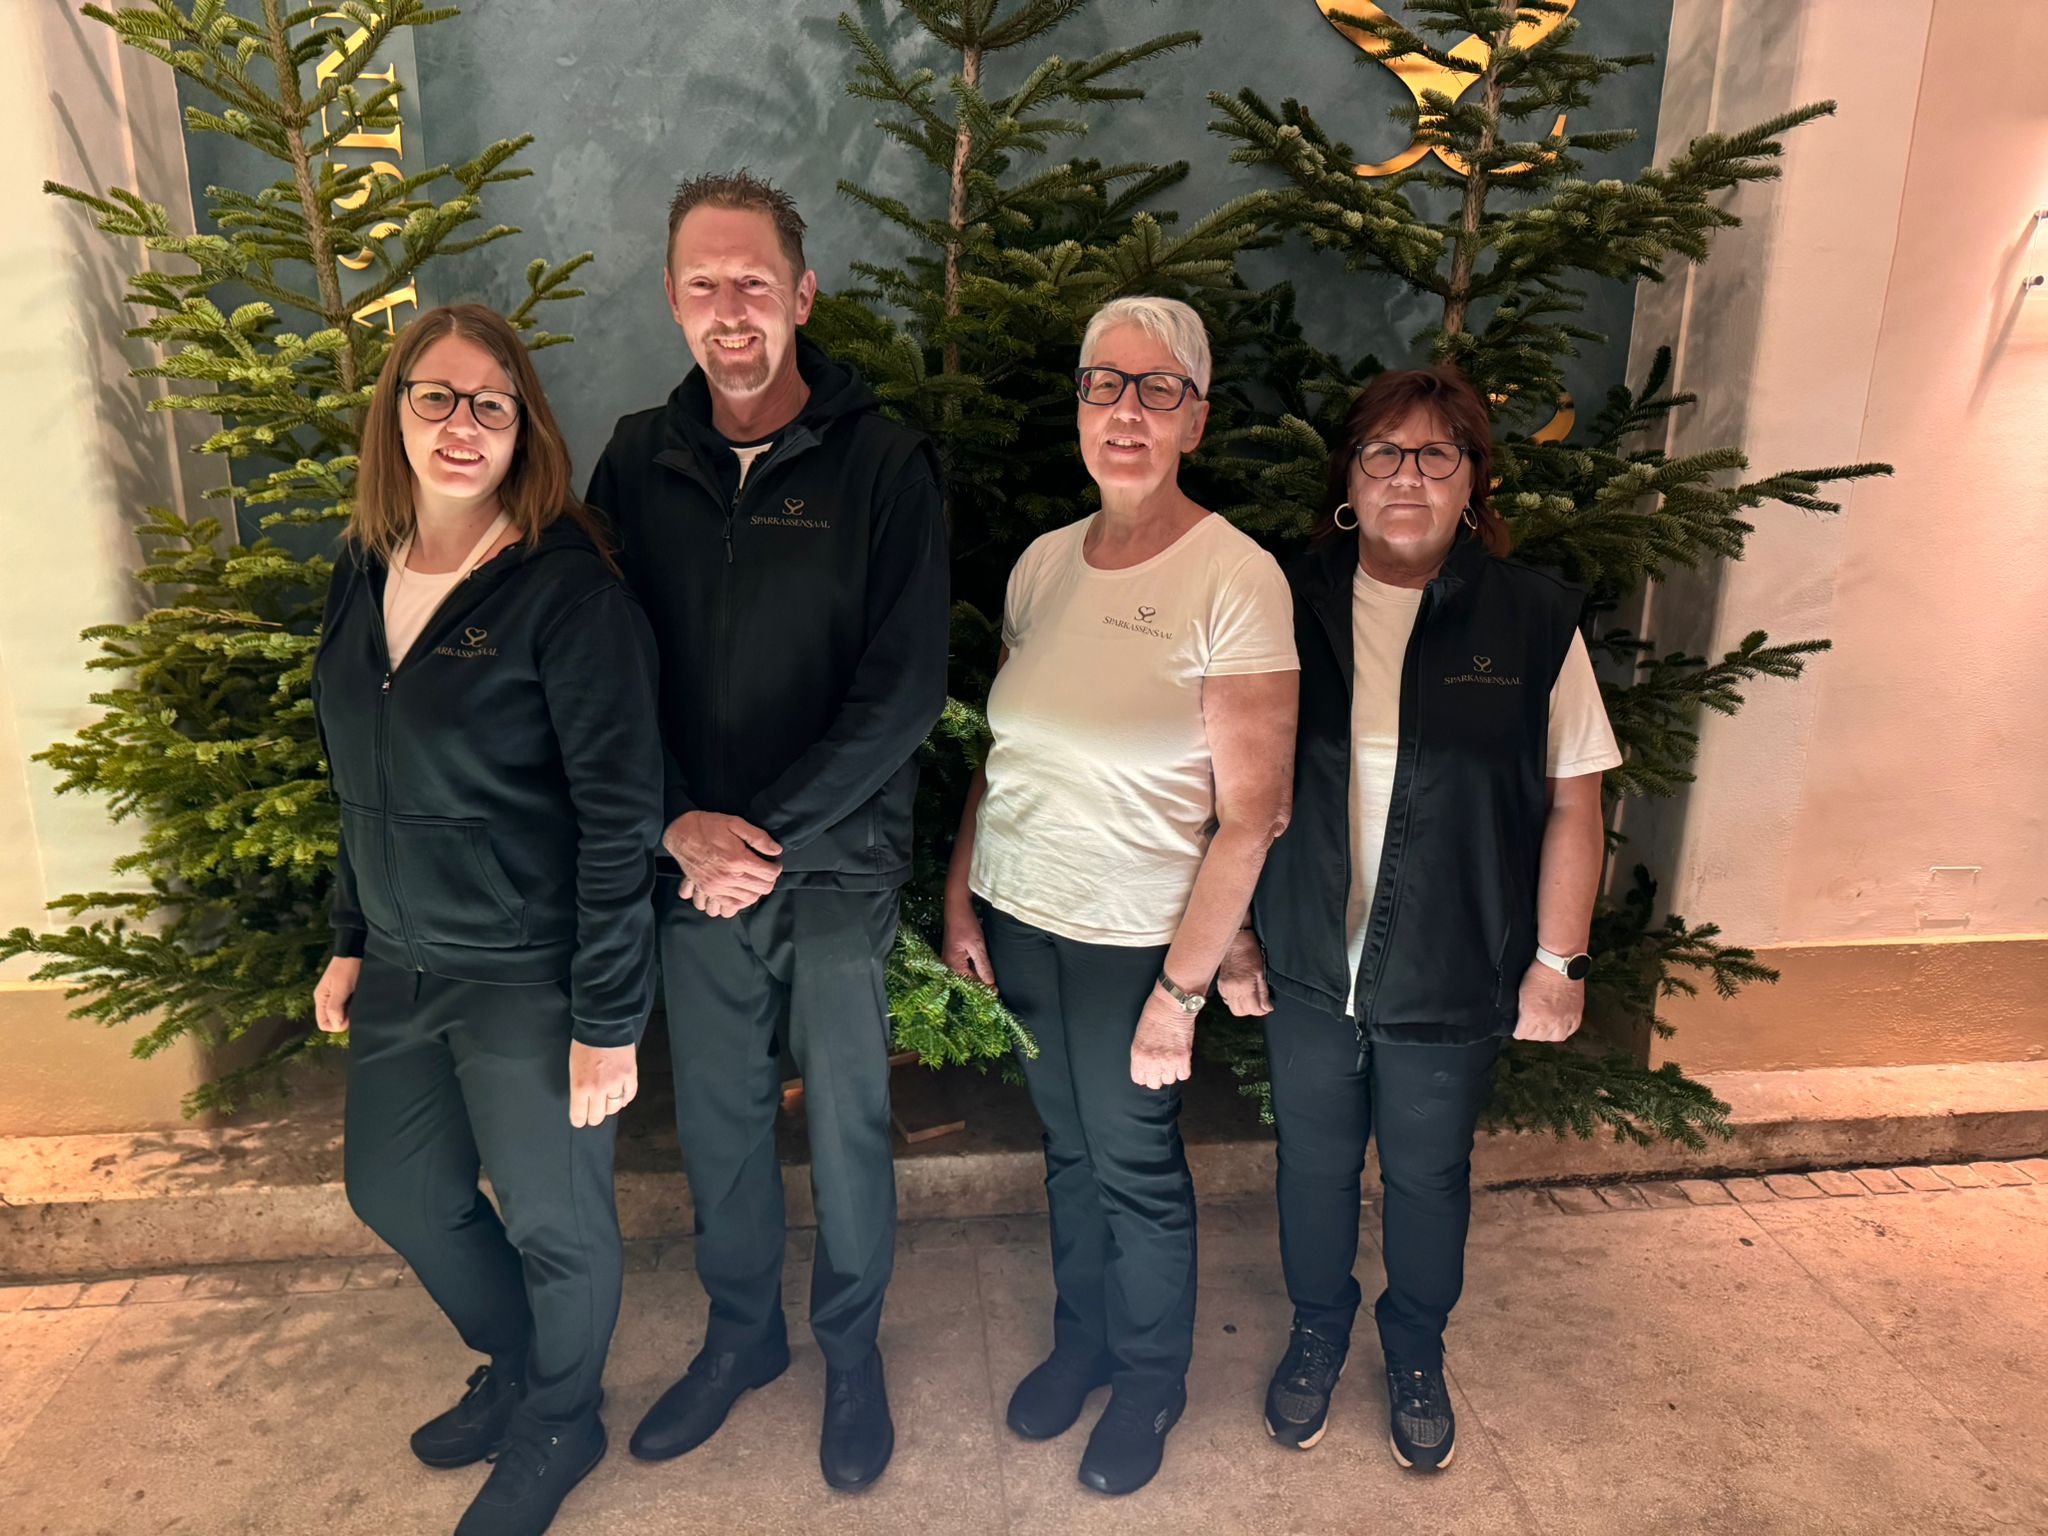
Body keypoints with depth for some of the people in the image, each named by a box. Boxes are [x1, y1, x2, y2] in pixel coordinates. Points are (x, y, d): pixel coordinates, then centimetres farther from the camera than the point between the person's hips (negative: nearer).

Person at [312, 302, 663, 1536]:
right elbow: (365, 786, 13)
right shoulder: (366, 577, 4)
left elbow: (621, 818, -20)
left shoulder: (568, 590, -19)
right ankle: (515, 1368, 51)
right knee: (397, 1193, 23)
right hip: (404, 965, 8)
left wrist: (607, 1020, -19)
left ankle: (558, 1429, 41)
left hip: (530, 973, -7)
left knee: (554, 1221, 11)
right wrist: (352, 940, 16)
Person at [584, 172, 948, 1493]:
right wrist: (681, 826, -11)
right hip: (691, 865, 3)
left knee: (847, 1120, 12)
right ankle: (744, 1332, 41)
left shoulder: (884, 463, -9)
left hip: (838, 864, -3)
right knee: (717, 1116, 17)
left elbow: (904, 691, -13)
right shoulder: (639, 463, 2)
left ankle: (853, 1347, 36)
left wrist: (771, 836, -15)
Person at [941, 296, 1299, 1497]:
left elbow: (1251, 816, -16)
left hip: (1135, 938, -4)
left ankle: (1152, 1380, 39)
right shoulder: (1044, 565, 1)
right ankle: (1081, 1341, 45)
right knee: (1069, 1148, 20)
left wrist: (1183, 988, -16)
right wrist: (960, 898, 6)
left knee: (1137, 1168, 13)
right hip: (1021, 918, 4)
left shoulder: (1236, 579, -16)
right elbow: (1000, 750, 9)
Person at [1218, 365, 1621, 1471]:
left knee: (1429, 1174, 17)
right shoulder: (1291, 604, -4)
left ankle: (1416, 1355, 44)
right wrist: (1234, 933, 1)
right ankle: (1317, 1335, 44)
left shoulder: (1532, 618, -7)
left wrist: (1558, 960, -3)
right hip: (1307, 966, 1)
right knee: (1314, 1161, 18)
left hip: (1451, 981, -1)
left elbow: (1571, 804, -3)